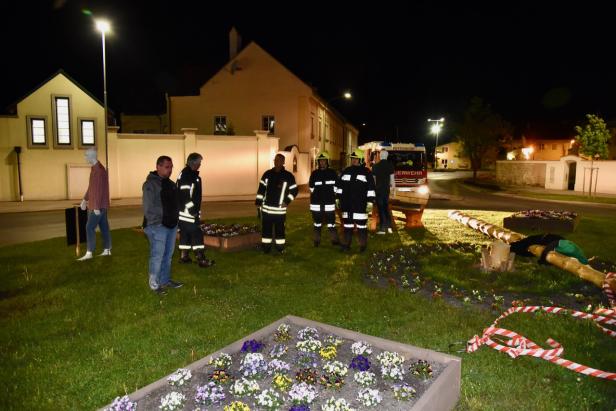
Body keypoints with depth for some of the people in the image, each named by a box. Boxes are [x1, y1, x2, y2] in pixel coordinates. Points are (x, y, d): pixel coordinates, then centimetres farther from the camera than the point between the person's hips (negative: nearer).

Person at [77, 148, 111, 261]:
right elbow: (91, 186, 22)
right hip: (101, 205, 10)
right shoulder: (95, 168, 14)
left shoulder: (98, 170, -18)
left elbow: (99, 189, -22)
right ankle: (107, 250, 19)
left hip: (98, 205, -10)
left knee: (90, 227, -7)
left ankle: (89, 253, -3)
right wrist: (85, 200, 25)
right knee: (104, 227, 12)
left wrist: (96, 207, -23)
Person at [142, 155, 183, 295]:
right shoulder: (150, 184, -12)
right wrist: (155, 223, -16)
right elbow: (148, 208, -16)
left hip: (172, 225, 8)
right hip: (157, 226, -8)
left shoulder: (170, 183, 14)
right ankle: (154, 285, 8)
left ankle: (165, 280, 28)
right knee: (157, 256, -3)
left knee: (168, 255, 15)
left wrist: (175, 219, 12)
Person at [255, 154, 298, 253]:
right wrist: (258, 202, 4)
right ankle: (266, 247, 19)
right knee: (266, 228, 8)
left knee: (279, 229, 4)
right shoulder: (267, 174, 6)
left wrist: (287, 200, -8)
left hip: (280, 209, -3)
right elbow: (261, 189, 9)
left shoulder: (288, 176, -2)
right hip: (266, 208, 3)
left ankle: (280, 247, 16)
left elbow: (294, 190, 4)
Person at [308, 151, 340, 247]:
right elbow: (311, 187, 13)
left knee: (331, 221, -1)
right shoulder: (314, 173, 6)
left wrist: (332, 195, 4)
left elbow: (336, 187, 8)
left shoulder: (332, 173, 3)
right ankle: (317, 240, 17)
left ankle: (335, 240, 8)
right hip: (316, 202, 1)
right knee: (317, 222, 8)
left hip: (329, 202, -1)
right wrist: (316, 196, 11)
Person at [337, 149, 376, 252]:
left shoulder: (366, 172, -3)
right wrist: (338, 199, 14)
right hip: (347, 204, 4)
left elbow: (371, 189, -6)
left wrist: (370, 203, -11)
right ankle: (346, 245, 21)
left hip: (360, 205, -4)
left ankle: (363, 246, 12)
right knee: (347, 226, 12)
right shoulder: (346, 171, 11)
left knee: (362, 226, 2)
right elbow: (340, 187, 17)